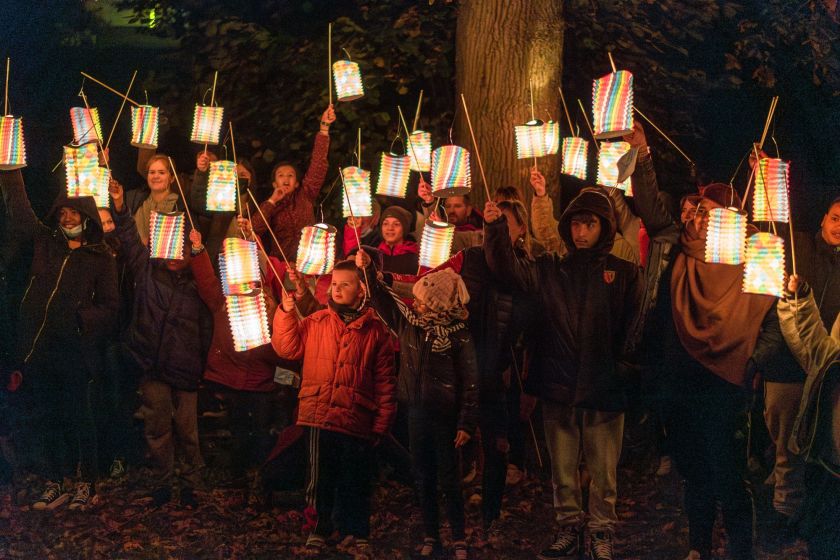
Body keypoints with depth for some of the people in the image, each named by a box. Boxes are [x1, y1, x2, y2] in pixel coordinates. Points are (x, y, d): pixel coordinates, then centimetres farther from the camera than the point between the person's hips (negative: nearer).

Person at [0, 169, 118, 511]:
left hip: (74, 349, -3)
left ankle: (86, 483, 13)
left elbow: (109, 308, 2)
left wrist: (81, 319, -15)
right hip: (36, 346, 4)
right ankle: (55, 484, 19)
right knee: (45, 418, 9)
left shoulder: (100, 258, 3)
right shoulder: (44, 241, 12)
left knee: (77, 418, 0)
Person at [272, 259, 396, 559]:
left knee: (355, 482, 7)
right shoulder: (315, 322, 8)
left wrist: (382, 423, 0)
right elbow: (287, 347, 3)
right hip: (319, 418, 1)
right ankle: (319, 530, 22)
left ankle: (359, 536, 20)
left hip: (357, 421, -1)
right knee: (320, 478, 8)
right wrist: (286, 313, -8)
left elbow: (385, 382, 4)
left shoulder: (375, 331, 4)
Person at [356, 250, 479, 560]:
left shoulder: (459, 336, -12)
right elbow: (382, 299, 11)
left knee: (449, 479, 1)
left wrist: (466, 423, -12)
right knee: (423, 479, 11)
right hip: (416, 412, 5)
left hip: (444, 416, -5)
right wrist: (368, 269, 0)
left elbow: (469, 382, -10)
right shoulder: (409, 322, 2)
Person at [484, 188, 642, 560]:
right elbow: (510, 269, -8)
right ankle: (569, 530, 26)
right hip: (558, 389, 2)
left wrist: (626, 375, -13)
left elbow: (633, 331, -2)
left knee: (603, 471, 6)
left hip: (604, 389, -2)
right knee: (562, 470, 13)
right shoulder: (551, 270, 8)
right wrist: (495, 229, -22)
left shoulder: (624, 274, 2)